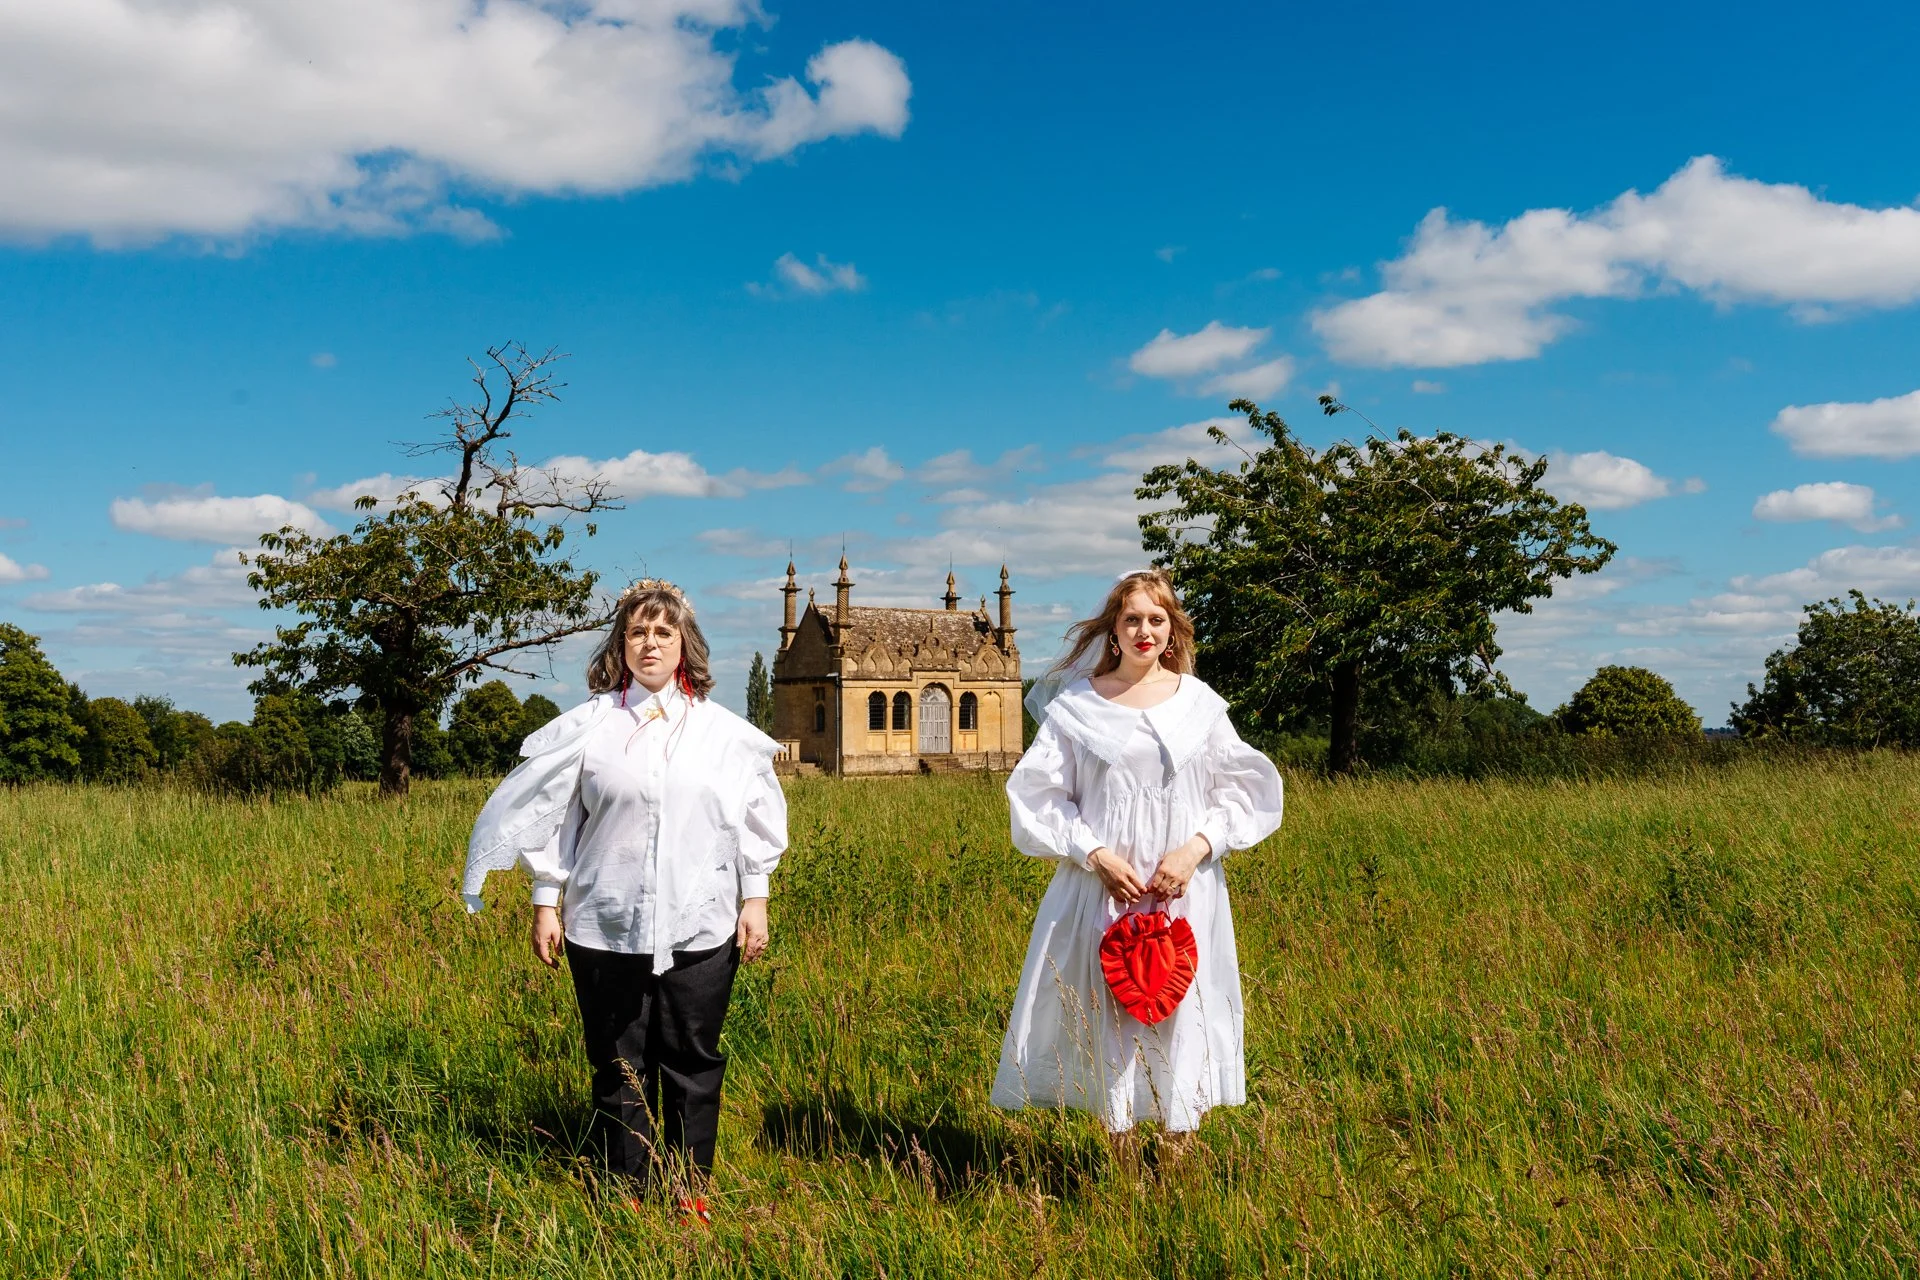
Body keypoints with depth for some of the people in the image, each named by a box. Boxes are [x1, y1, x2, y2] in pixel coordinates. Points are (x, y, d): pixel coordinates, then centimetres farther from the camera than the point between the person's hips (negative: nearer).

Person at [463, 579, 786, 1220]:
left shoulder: (723, 729, 6)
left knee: (693, 1065, 5)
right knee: (619, 1069, 6)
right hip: (607, 927, 0)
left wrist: (755, 900, 6)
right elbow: (552, 817, 7)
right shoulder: (588, 725, 3)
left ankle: (691, 1192, 20)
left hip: (700, 928, 1)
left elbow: (754, 822, 11)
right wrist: (545, 903, 4)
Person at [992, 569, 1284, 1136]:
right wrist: (1096, 854, -12)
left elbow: (1243, 788, 6)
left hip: (1185, 890, 1)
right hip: (1100, 886, 0)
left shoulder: (1199, 702, 5)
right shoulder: (1076, 703, 2)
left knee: (1181, 1009, 2)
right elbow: (1040, 793, 1)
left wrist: (1195, 848, -10)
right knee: (1104, 1011, 1)